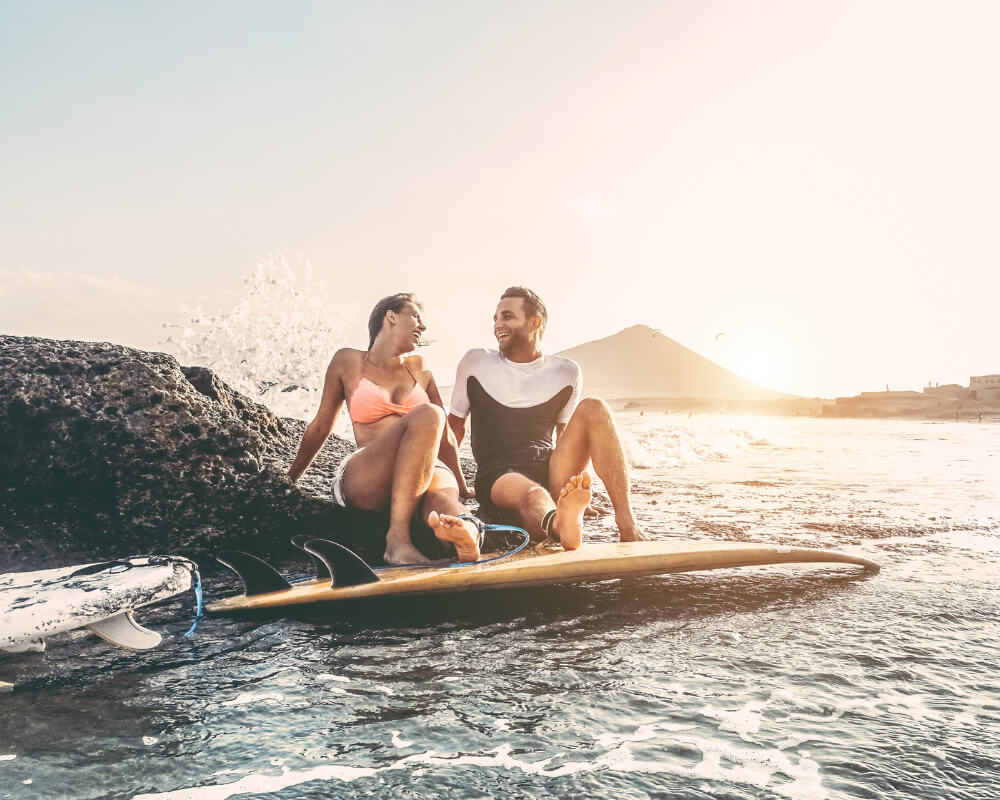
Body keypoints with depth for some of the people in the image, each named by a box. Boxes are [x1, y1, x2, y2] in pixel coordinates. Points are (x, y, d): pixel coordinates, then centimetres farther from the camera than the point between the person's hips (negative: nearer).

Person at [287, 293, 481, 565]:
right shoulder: (349, 362, 14)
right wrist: (287, 480, 25)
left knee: (441, 485, -36)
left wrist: (462, 486, 30)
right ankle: (398, 537, -43)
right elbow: (321, 427, 20)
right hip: (362, 479, -3)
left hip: (427, 471, 3)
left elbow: (444, 432, 28)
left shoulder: (418, 367, 23)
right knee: (427, 415, -32)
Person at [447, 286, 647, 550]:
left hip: (550, 473, 3)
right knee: (534, 497, -38)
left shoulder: (565, 372, 14)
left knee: (592, 408, -20)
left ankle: (627, 524, -33)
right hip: (497, 476, -3)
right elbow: (455, 425, 15)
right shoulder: (476, 363, 10)